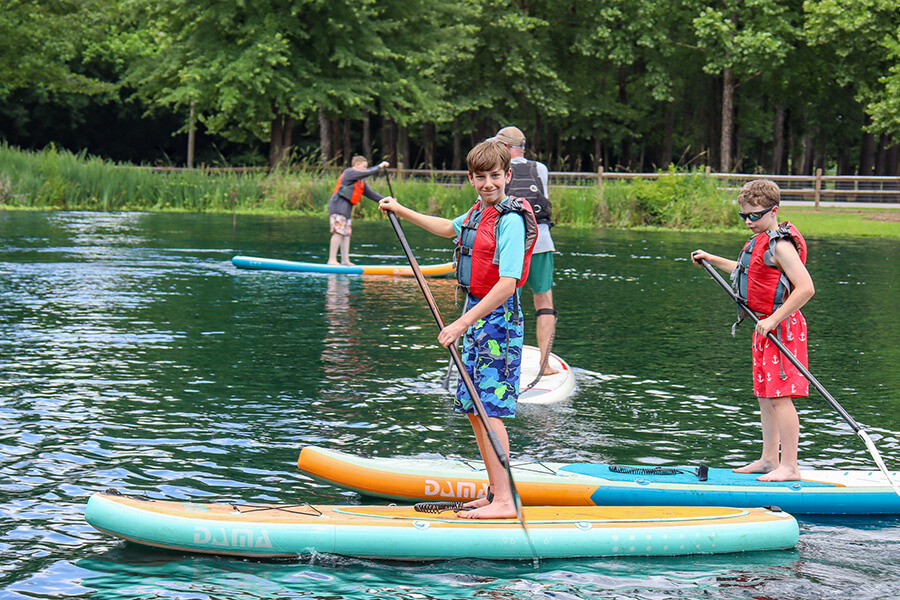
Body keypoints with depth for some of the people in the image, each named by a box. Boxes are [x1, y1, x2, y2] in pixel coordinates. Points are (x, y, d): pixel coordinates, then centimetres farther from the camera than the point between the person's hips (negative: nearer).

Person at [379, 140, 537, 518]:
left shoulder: (510, 220, -17)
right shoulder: (478, 213, 11)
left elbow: (507, 284, -25)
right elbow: (449, 228, 35)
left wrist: (462, 324, -26)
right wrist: (401, 211, 40)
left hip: (497, 318, -9)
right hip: (477, 316, 9)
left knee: (489, 409, -13)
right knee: (474, 409, 11)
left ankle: (505, 502, -14)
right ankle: (496, 493, 18)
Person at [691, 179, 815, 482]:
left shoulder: (781, 245, -16)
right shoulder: (759, 241, 16)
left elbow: (806, 288, -24)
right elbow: (747, 273, 38)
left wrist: (774, 319, -24)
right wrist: (712, 259, 40)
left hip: (782, 327, -10)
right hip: (765, 326, 10)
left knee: (779, 397, -11)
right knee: (765, 395, 14)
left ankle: (789, 467, -10)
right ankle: (769, 460, 22)